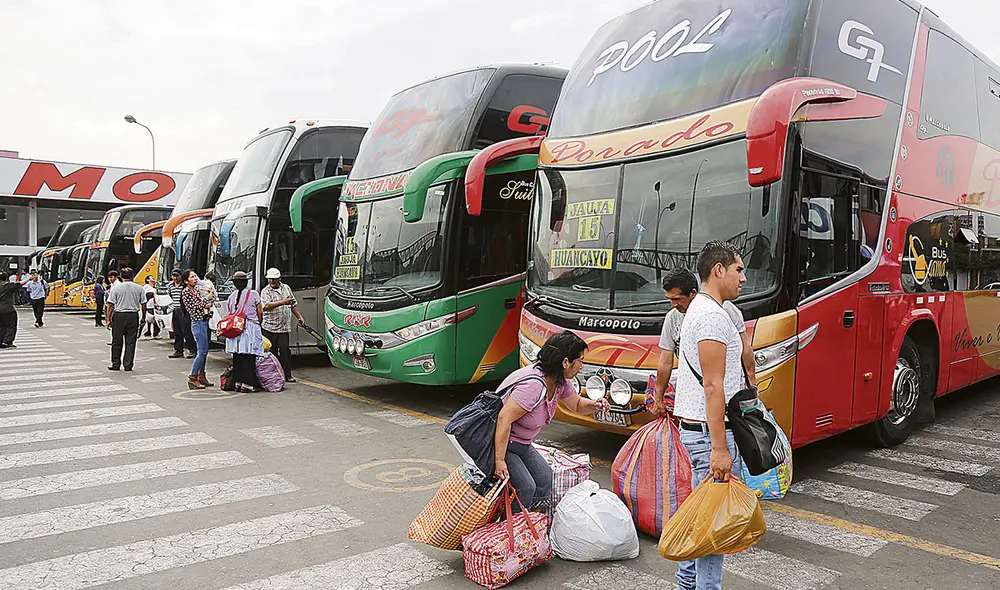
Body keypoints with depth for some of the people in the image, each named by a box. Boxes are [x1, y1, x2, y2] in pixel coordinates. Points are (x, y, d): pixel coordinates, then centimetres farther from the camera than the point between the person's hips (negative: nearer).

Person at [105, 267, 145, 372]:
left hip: (119, 316, -1)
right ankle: (128, 365, 6)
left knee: (117, 342, 9)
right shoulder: (139, 288, 3)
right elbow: (143, 304, 5)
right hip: (133, 316, 1)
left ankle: (115, 364, 15)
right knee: (130, 342, 5)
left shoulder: (115, 287, -2)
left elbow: (111, 305, -4)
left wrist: (108, 319, 1)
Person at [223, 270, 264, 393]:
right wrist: (258, 323, 16)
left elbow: (229, 314, 10)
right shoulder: (253, 294, -1)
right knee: (249, 357, -3)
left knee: (237, 357, 11)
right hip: (250, 327, -4)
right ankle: (247, 384, -6)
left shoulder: (231, 296, 10)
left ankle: (238, 382, 13)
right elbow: (260, 312, 0)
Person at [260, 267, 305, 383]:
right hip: (269, 328, -3)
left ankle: (287, 375, 0)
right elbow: (266, 306, -21)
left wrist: (299, 317, 16)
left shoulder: (286, 288, 13)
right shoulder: (265, 291, -3)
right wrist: (283, 302, -27)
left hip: (284, 328, 3)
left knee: (284, 349, -5)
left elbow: (293, 305, 22)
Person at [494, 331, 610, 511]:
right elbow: (504, 419, -32)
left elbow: (577, 405, 14)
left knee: (545, 480, 10)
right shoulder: (534, 385, -33)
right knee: (525, 488, -18)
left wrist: (594, 405, -9)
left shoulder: (560, 381, -5)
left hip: (521, 444, 10)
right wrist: (499, 461, -30)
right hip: (500, 442, -10)